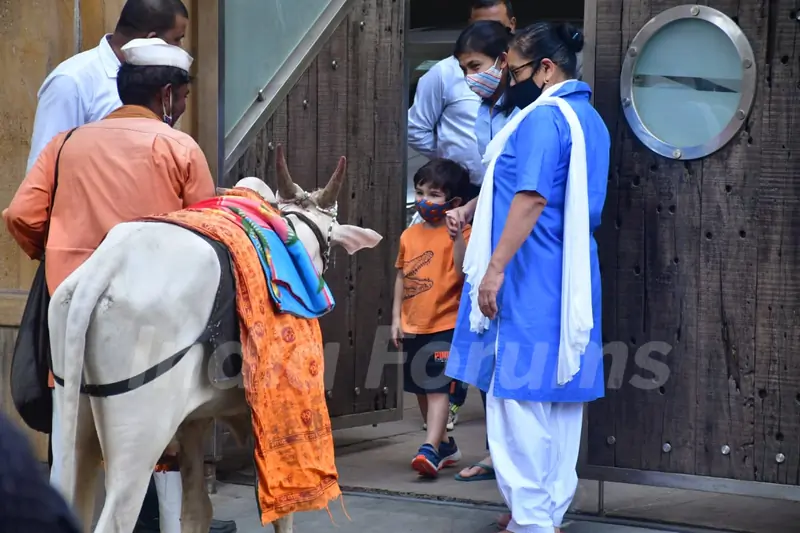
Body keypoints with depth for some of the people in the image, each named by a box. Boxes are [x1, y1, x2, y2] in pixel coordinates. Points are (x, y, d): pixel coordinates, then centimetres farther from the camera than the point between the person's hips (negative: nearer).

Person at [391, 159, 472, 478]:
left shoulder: (460, 234, -8)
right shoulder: (409, 236, 10)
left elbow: (463, 272, -21)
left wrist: (457, 236, -30)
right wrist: (396, 317, 13)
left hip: (445, 325, -7)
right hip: (413, 327, 7)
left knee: (437, 388, -13)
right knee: (421, 389, 14)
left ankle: (431, 450, -18)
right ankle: (445, 445, 27)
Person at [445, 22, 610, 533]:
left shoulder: (543, 117, -15)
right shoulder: (589, 118, 16)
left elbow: (531, 199, -21)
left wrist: (495, 268, -21)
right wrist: (471, 210, 20)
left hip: (531, 284, -9)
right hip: (571, 284, 9)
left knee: (519, 396, -6)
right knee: (561, 397, 10)